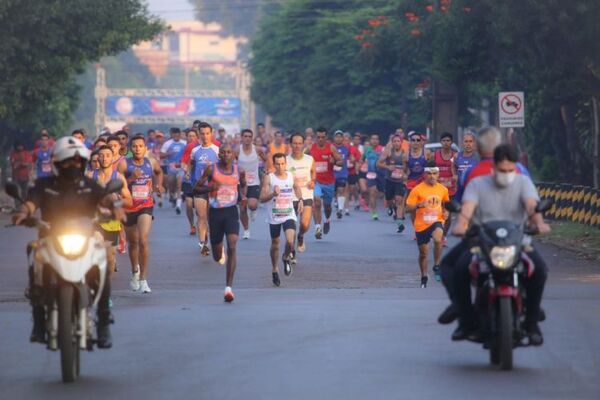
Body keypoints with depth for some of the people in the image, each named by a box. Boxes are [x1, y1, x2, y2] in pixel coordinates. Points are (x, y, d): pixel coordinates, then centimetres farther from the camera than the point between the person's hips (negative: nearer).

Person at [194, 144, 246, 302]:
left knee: (232, 247, -20)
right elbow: (197, 187, 1)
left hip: (231, 211, 0)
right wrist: (210, 188, -19)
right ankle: (220, 252, 52)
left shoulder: (238, 170, 2)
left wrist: (243, 195, 2)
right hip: (215, 212, 0)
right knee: (217, 256, 10)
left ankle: (229, 287, -21)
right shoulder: (211, 169, -4)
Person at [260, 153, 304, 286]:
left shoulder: (291, 176, 0)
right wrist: (273, 194, -29)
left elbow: (296, 187, 23)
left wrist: (300, 199, 9)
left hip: (289, 215, 1)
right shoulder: (269, 178, -8)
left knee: (290, 241, -19)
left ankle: (287, 258, 14)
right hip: (274, 217, -1)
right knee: (275, 244, 12)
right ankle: (274, 270, 32)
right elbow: (262, 198, -12)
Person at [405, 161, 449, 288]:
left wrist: (445, 212, 3)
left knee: (437, 238, -33)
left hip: (436, 221, 1)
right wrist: (419, 205, -28)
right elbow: (408, 208, -9)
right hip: (421, 225, -1)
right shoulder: (417, 189, -8)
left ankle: (436, 266, -14)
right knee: (423, 253, 10)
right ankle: (424, 277, 33)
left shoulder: (443, 189, 2)